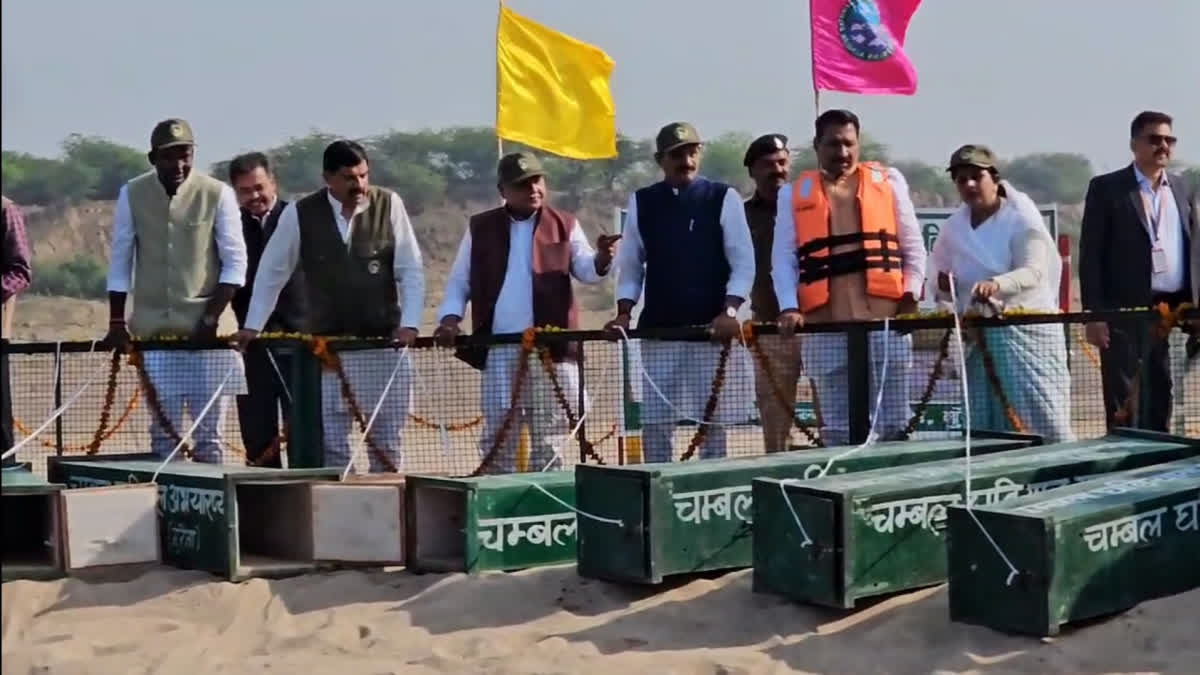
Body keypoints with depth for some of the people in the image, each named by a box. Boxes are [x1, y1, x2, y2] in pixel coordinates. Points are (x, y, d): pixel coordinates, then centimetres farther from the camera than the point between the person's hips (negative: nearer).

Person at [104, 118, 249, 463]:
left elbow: (235, 263, -3)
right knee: (164, 428, 3)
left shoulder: (218, 194, -6)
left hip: (206, 327, -1)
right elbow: (120, 262, 6)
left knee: (209, 430, 1)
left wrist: (213, 317, -9)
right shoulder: (132, 194, 0)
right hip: (153, 328, 2)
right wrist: (116, 323, 4)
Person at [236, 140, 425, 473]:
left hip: (385, 345, 0)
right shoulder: (300, 213, -4)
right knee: (331, 442, 4)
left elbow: (411, 270, -2)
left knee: (387, 442, 6)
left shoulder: (389, 205, -4)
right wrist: (252, 326, 7)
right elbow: (271, 273, 7)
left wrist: (409, 324, -11)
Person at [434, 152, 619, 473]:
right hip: (499, 349, 1)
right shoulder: (480, 228, 9)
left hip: (552, 347, -1)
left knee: (548, 437, 5)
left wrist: (602, 258, -25)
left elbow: (587, 271, -2)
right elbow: (459, 280, 13)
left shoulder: (564, 225, 7)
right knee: (498, 434, 5)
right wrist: (450, 318, -4)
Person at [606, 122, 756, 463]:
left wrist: (729, 311, -15)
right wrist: (624, 312, -2)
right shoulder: (641, 203, 8)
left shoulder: (723, 198, 0)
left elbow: (743, 264, -3)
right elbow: (630, 266, 11)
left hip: (711, 329, -2)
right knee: (655, 422, 2)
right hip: (657, 330, 2)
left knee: (713, 421, 2)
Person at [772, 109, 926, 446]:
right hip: (824, 328, 0)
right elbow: (783, 258, 6)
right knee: (837, 428, 4)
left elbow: (913, 247, 12)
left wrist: (911, 294, 0)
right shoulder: (794, 194, 10)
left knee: (892, 425, 3)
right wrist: (789, 307, -8)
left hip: (886, 321, 0)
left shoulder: (888, 181, 11)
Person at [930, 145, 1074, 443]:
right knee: (988, 427, 2)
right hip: (981, 337, 4)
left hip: (1027, 328, -4)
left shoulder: (1021, 217, -6)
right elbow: (944, 289, 22)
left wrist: (997, 285, -40)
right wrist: (944, 287, -1)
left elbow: (1034, 271, -22)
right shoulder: (953, 228, 8)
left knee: (1042, 419, -8)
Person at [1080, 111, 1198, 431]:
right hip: (1126, 312, -4)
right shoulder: (1106, 188, 0)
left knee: (1160, 404, 9)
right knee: (1123, 408, -3)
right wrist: (1093, 314, -11)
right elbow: (1091, 255, -5)